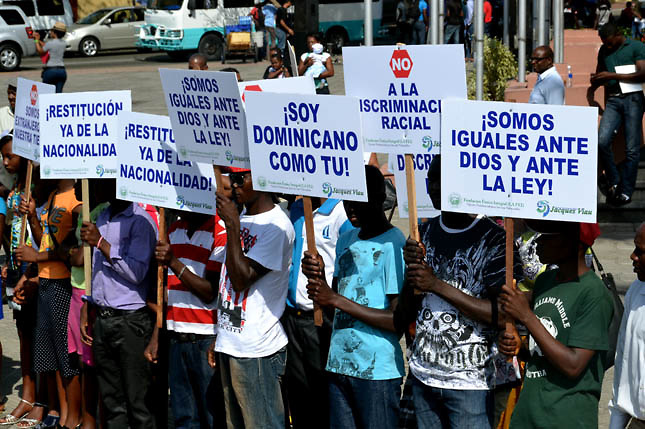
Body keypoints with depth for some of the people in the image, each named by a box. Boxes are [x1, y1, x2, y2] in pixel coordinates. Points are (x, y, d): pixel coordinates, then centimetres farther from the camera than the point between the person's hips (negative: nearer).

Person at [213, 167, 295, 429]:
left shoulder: (276, 226, -13)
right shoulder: (242, 220, 13)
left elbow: (242, 278, -18)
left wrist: (232, 226, -17)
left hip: (256, 351, -9)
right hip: (228, 344, 9)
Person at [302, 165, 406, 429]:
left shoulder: (394, 245, -11)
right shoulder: (346, 241, 13)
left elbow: (400, 319, -18)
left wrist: (337, 300, -16)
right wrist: (318, 276, -3)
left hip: (379, 370, -7)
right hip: (339, 364, 7)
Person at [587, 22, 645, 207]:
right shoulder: (604, 51, 19)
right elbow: (599, 76, 32)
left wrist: (612, 76, -12)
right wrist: (591, 91, 15)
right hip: (612, 100, 4)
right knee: (602, 140, -16)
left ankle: (626, 191, 1)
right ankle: (613, 181, 2)